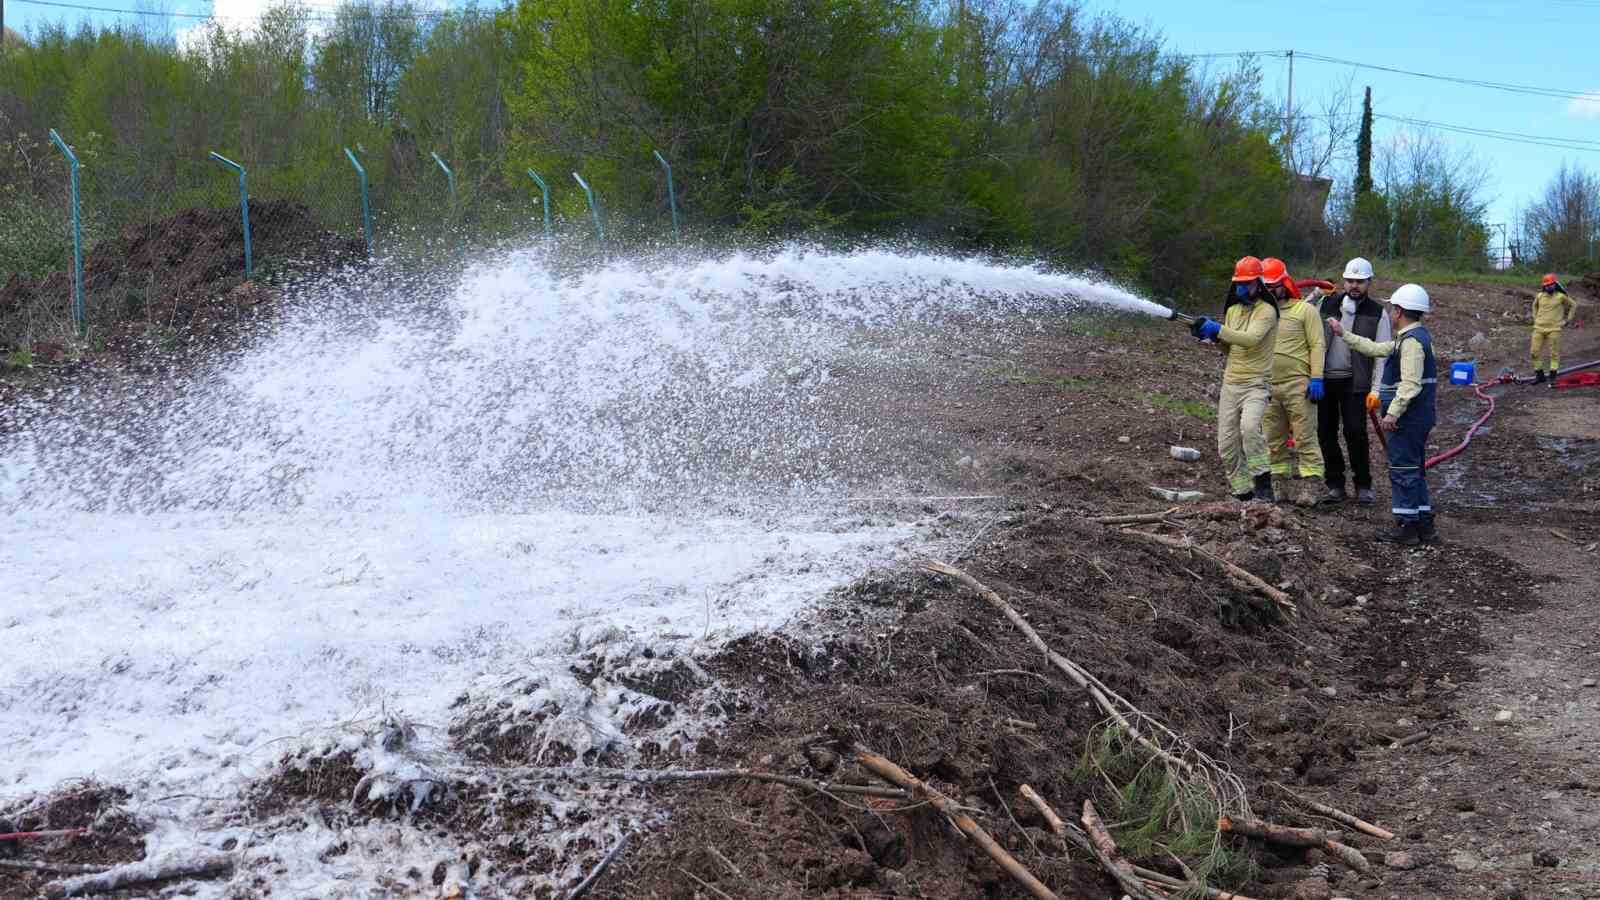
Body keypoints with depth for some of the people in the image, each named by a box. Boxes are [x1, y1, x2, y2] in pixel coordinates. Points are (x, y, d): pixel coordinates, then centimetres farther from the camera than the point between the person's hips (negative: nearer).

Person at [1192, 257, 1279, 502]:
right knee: (1227, 446, 5)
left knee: (1249, 427, -33)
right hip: (1230, 384, 7)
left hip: (1255, 384, -7)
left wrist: (1219, 330, -29)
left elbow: (1251, 338, -25)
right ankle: (1244, 494, 16)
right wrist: (1215, 337, -3)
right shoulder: (1232, 310, 14)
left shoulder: (1267, 311, -8)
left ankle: (1263, 485, -24)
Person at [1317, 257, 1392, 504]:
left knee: (1355, 432, -7)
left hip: (1354, 382, -3)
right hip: (1324, 379, 3)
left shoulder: (1377, 313, 2)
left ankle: (1363, 486, 5)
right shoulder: (1327, 304, 8)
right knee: (1325, 433, 5)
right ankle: (1335, 485, 16)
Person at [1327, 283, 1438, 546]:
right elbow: (1376, 349, 25)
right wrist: (1344, 334, 27)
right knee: (1414, 470, 15)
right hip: (1417, 418, 10)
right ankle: (1424, 525, 21)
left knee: (1403, 470, -4)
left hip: (1409, 419, -10)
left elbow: (1410, 383, -25)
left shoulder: (1412, 341, -18)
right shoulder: (1409, 337, 15)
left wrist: (1393, 413, -26)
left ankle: (1406, 526, 1)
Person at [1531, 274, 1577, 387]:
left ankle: (1552, 377, 5)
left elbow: (1573, 306, 10)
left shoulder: (1561, 297, -3)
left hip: (1554, 329, -3)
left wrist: (1567, 320, 7)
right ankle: (1539, 375, 13)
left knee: (1554, 354, 0)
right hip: (1539, 328, 3)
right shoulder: (1539, 296, 5)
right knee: (1535, 352, 1)